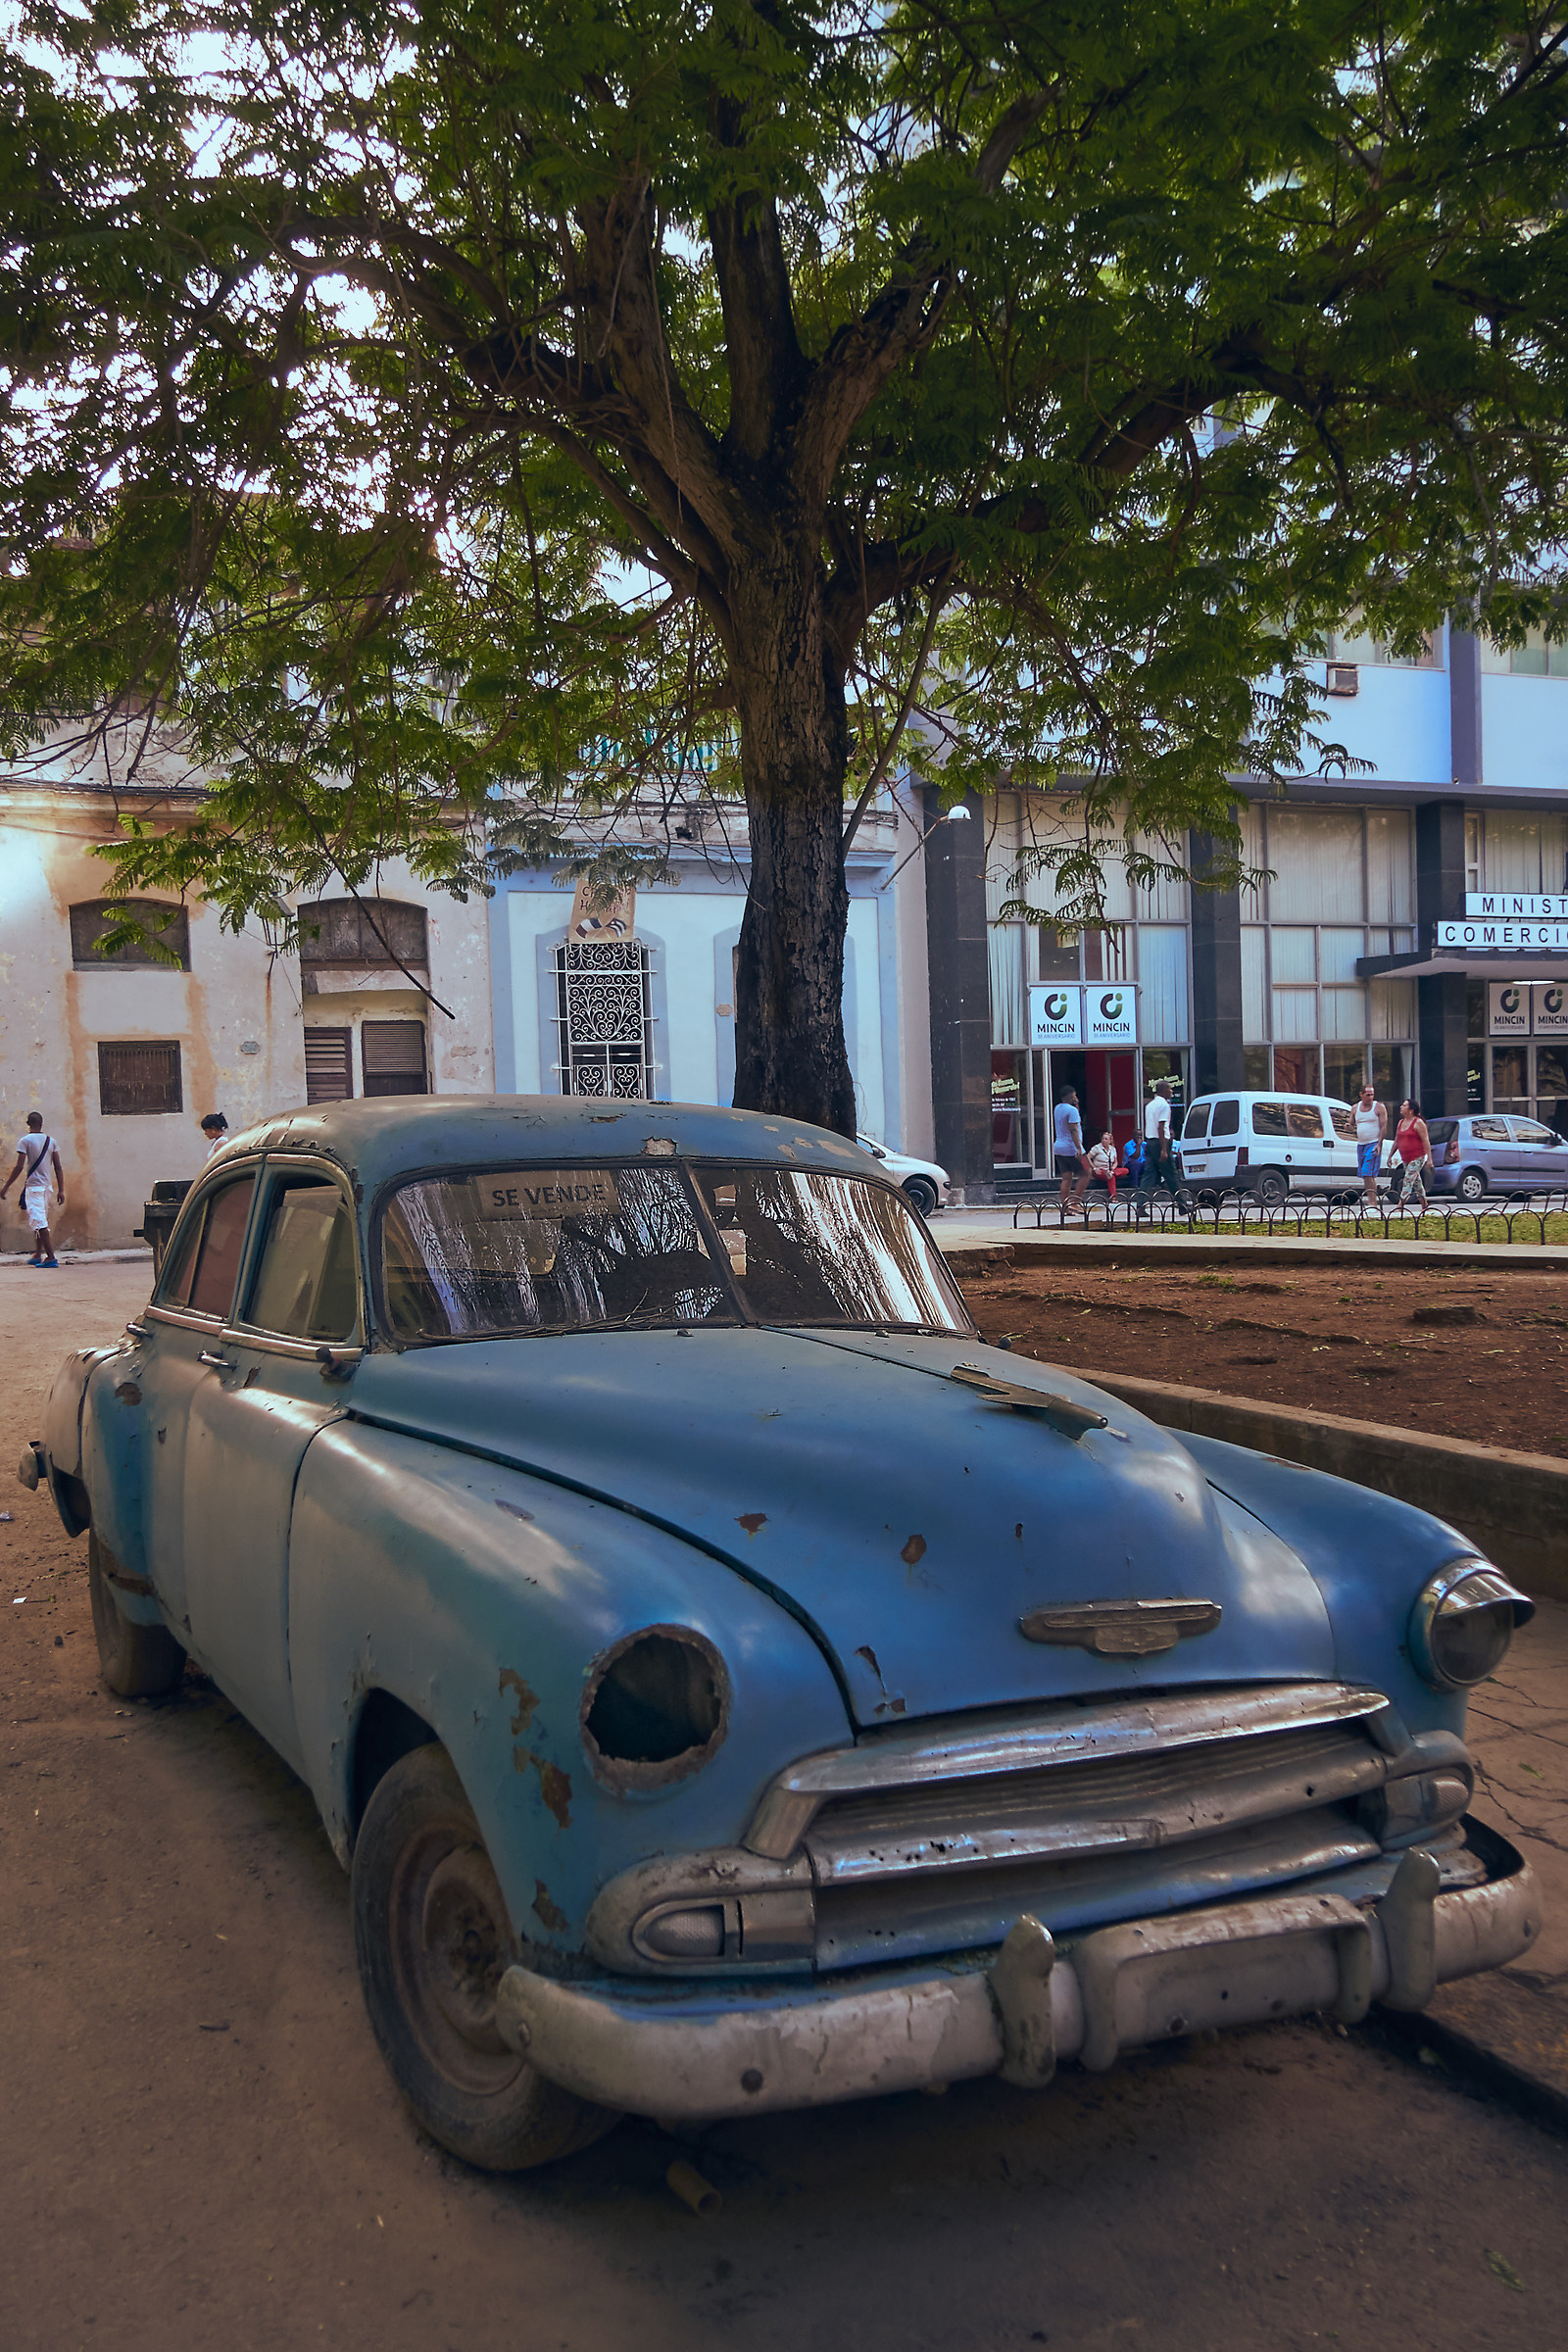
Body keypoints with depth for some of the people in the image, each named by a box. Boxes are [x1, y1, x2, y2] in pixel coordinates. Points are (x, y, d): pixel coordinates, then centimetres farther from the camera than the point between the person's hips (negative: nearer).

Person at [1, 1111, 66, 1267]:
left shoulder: (25, 1141, -8)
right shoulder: (51, 1141, 8)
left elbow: (19, 1167, -13)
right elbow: (58, 1167, 6)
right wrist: (61, 1190, 9)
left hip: (32, 1186, -6)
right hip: (46, 1186, 6)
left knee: (39, 1222, -8)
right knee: (41, 1221, 18)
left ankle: (51, 1257, -14)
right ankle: (37, 1254, 25)